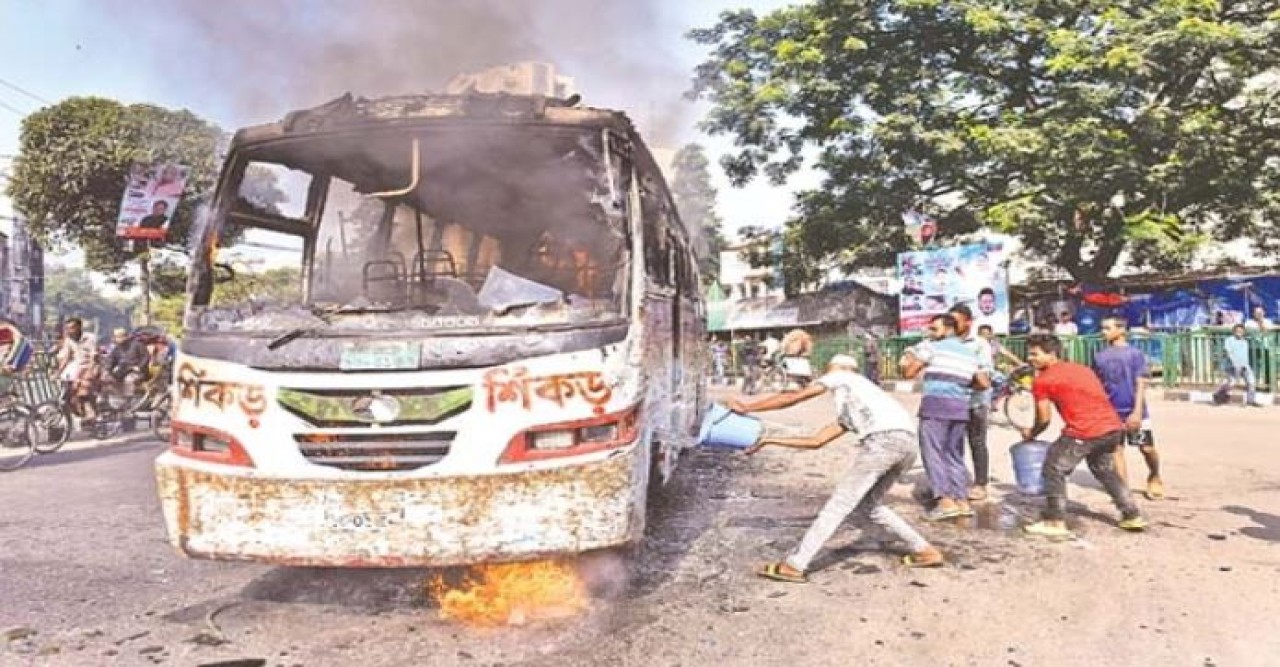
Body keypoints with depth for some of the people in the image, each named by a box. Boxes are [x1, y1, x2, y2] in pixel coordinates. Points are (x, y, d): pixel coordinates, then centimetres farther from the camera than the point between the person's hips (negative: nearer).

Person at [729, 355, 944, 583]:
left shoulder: (841, 377, 20)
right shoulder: (848, 412, 38)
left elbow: (793, 397, 12)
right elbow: (816, 441, 37)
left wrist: (747, 408, 18)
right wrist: (769, 440, 38)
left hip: (884, 439, -8)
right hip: (908, 443, 8)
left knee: (840, 503, -4)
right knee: (868, 505, 22)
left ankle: (793, 566, -1)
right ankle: (925, 551, 25)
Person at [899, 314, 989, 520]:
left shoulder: (930, 347, -1)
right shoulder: (969, 352, 19)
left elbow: (908, 373, -1)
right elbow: (985, 383, 18)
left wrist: (906, 362, 19)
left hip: (936, 404, -7)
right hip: (960, 407, 7)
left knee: (933, 452, -3)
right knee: (955, 455, 14)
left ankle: (946, 501, -10)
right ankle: (962, 501, 10)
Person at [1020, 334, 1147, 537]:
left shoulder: (1043, 380, 0)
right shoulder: (1081, 369, 22)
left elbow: (1044, 419, -1)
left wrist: (1030, 434, 18)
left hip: (1084, 432, -8)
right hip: (1113, 426, 8)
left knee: (1053, 470, 6)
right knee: (1105, 470, 29)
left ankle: (1055, 522, 3)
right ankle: (1133, 516, 32)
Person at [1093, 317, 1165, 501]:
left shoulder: (1135, 353, -5)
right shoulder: (1100, 357, 6)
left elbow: (1140, 384, -10)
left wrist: (1137, 411, -17)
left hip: (1133, 412, -3)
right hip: (1111, 412, 3)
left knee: (1147, 448, 4)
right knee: (1116, 449, 1)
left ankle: (1154, 477, 32)